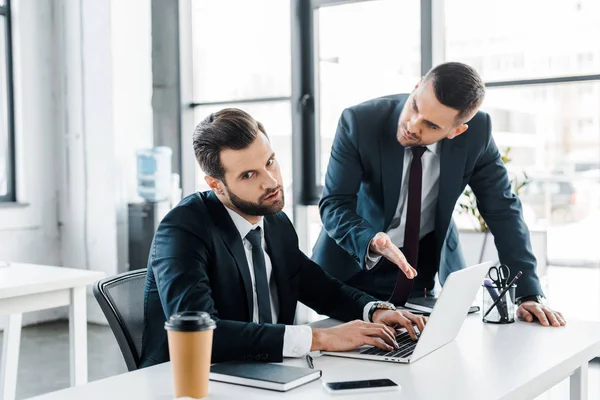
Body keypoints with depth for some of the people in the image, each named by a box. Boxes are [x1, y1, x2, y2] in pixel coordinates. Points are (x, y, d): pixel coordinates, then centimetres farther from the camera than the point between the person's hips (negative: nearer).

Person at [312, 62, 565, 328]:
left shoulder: (476, 131, -19)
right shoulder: (359, 122, -24)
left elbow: (502, 209, -11)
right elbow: (334, 204, -23)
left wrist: (529, 294, -17)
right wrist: (371, 242, -43)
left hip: (428, 264, 2)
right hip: (354, 265, -1)